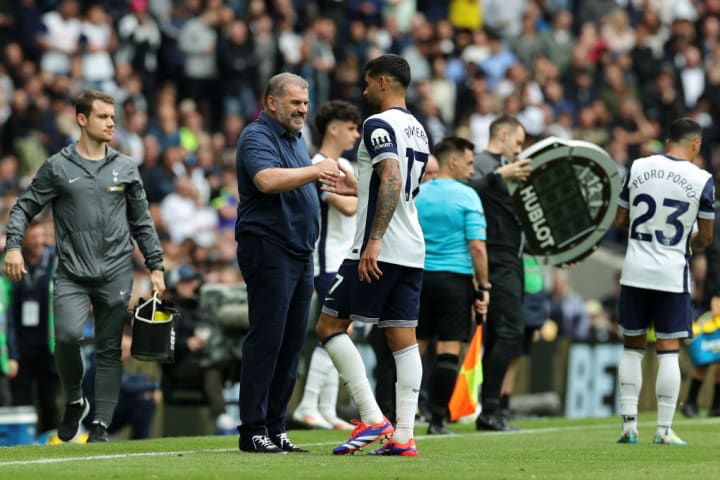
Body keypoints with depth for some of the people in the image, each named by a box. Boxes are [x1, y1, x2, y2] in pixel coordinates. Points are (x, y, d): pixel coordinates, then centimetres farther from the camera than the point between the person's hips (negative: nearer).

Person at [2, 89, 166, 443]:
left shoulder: (125, 168, 9)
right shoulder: (58, 167, 3)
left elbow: (142, 222, 14)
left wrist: (155, 267, 9)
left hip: (115, 274, 2)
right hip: (72, 273, -2)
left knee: (109, 349, 2)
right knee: (67, 334, -20)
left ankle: (101, 423, 9)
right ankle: (74, 401, 4)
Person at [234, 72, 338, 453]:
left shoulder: (295, 138, 19)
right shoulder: (257, 137, -10)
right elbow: (268, 180, -29)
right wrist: (317, 170, -28)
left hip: (299, 252, 9)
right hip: (268, 248, -9)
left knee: (292, 342, 8)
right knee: (266, 340, -10)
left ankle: (275, 429, 12)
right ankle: (252, 431, -8)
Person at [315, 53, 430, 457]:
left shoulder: (379, 125, -10)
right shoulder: (418, 130, 18)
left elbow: (392, 180, -23)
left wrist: (375, 240, -27)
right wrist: (358, 188, 36)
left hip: (380, 251, -9)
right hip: (413, 252, 9)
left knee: (330, 326, -2)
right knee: (404, 339, 5)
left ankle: (373, 419, -11)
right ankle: (404, 436, 0)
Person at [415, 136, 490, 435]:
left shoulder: (416, 195, 7)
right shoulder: (466, 196, -6)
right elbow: (477, 246, -11)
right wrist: (484, 287, -4)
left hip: (419, 277, 4)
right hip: (455, 276, -4)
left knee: (413, 348, 9)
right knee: (449, 351, -2)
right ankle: (437, 420, -5)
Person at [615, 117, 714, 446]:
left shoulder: (638, 168, 1)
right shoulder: (702, 180, -7)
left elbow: (619, 221, 8)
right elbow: (705, 238, -1)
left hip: (635, 271, 3)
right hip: (672, 274, -2)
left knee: (632, 347, 12)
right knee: (668, 351, 2)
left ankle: (629, 424, 8)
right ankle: (664, 430, 2)